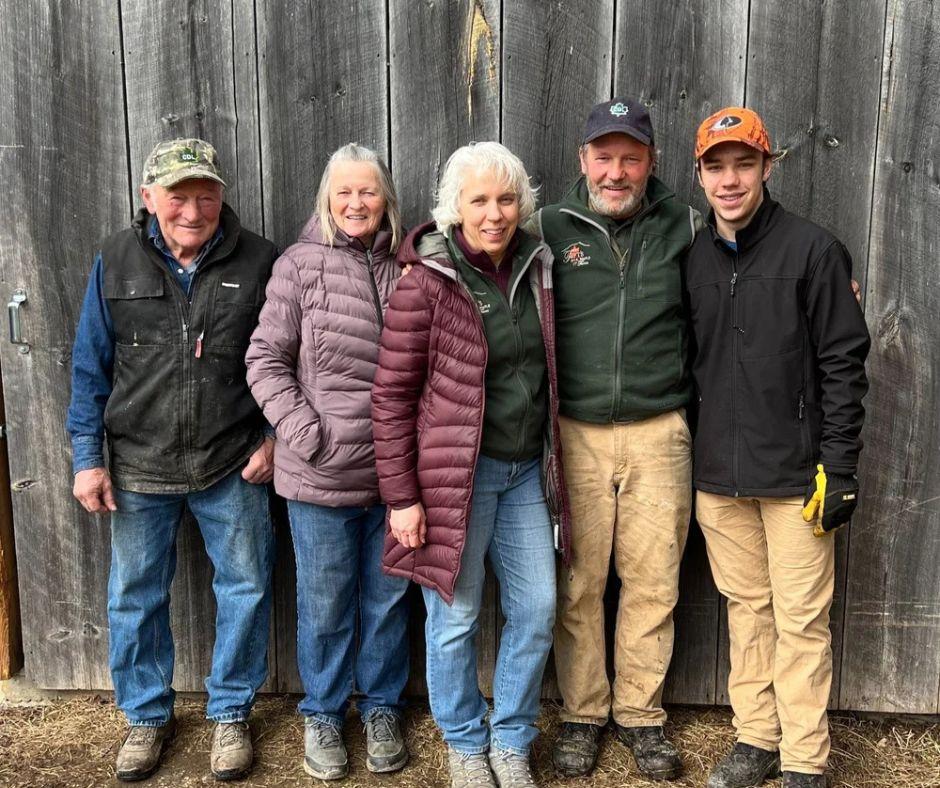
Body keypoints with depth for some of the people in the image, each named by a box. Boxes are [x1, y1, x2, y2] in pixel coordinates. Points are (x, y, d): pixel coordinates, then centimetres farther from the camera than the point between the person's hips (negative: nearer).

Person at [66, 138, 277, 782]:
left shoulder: (258, 262, -5)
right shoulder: (117, 262, -1)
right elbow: (91, 366, 2)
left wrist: (274, 437, -3)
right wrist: (88, 458, -2)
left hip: (233, 468, -1)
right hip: (139, 468, 1)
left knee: (244, 589, 10)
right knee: (135, 596, 13)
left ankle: (231, 713, 31)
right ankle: (147, 715, 35)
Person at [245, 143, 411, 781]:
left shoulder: (405, 269, 3)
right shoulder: (301, 264, -5)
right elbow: (266, 359, -5)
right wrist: (306, 432, -13)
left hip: (394, 470, 3)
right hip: (321, 474, -2)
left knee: (388, 597, 16)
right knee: (325, 603, 12)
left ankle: (382, 707, 37)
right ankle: (323, 713, 34)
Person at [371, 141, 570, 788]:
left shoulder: (536, 268, 4)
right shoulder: (426, 283, -12)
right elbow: (392, 395, -10)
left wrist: (553, 460, 13)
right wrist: (401, 496, -12)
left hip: (527, 469, 5)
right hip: (456, 473, -5)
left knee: (537, 609, 11)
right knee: (456, 617, 7)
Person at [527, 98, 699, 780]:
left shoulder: (683, 227, 6)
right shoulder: (551, 228, 3)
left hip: (659, 434, 1)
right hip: (575, 435, -1)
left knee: (653, 582, 9)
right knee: (578, 584, 8)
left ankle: (640, 712, 28)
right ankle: (582, 712, 26)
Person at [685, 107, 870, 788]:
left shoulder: (813, 251, -7)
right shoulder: (695, 259, 7)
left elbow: (844, 364, -8)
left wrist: (839, 467, -11)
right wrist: (695, 449, 11)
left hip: (795, 475, -4)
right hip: (718, 475, 5)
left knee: (800, 619, 4)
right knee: (746, 607, 15)